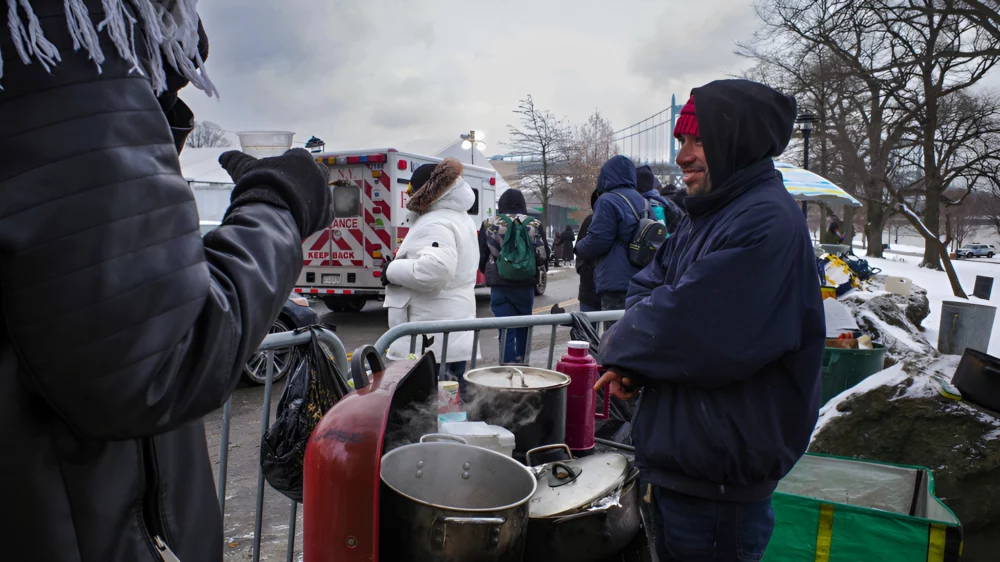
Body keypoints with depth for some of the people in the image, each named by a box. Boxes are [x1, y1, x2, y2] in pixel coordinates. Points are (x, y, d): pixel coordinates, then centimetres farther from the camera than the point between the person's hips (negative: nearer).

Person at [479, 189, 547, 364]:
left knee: (506, 331, 1)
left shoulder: (489, 225, 0)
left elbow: (482, 257, 4)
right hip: (525, 285, 1)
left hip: (499, 286, -1)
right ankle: (521, 364, 29)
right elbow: (544, 256, 1)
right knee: (523, 327, 19)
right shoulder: (534, 224, 1)